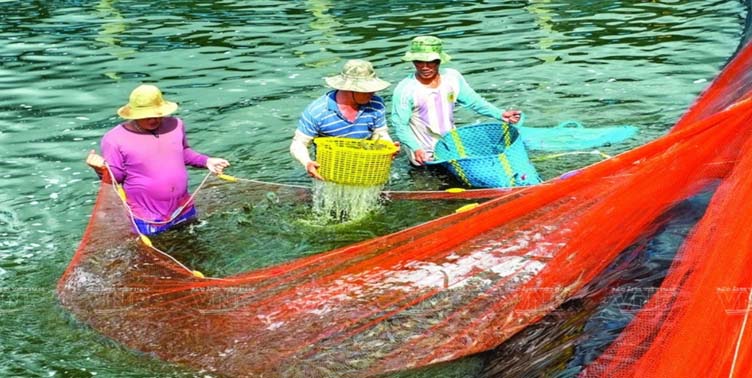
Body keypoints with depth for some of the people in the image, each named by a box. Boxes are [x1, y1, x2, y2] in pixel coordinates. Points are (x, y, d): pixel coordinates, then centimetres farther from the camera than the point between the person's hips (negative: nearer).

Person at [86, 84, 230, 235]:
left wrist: (206, 161, 3)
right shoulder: (116, 139, -15)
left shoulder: (175, 124, -2)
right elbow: (115, 176, -9)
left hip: (184, 210, 5)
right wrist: (102, 169, -29)